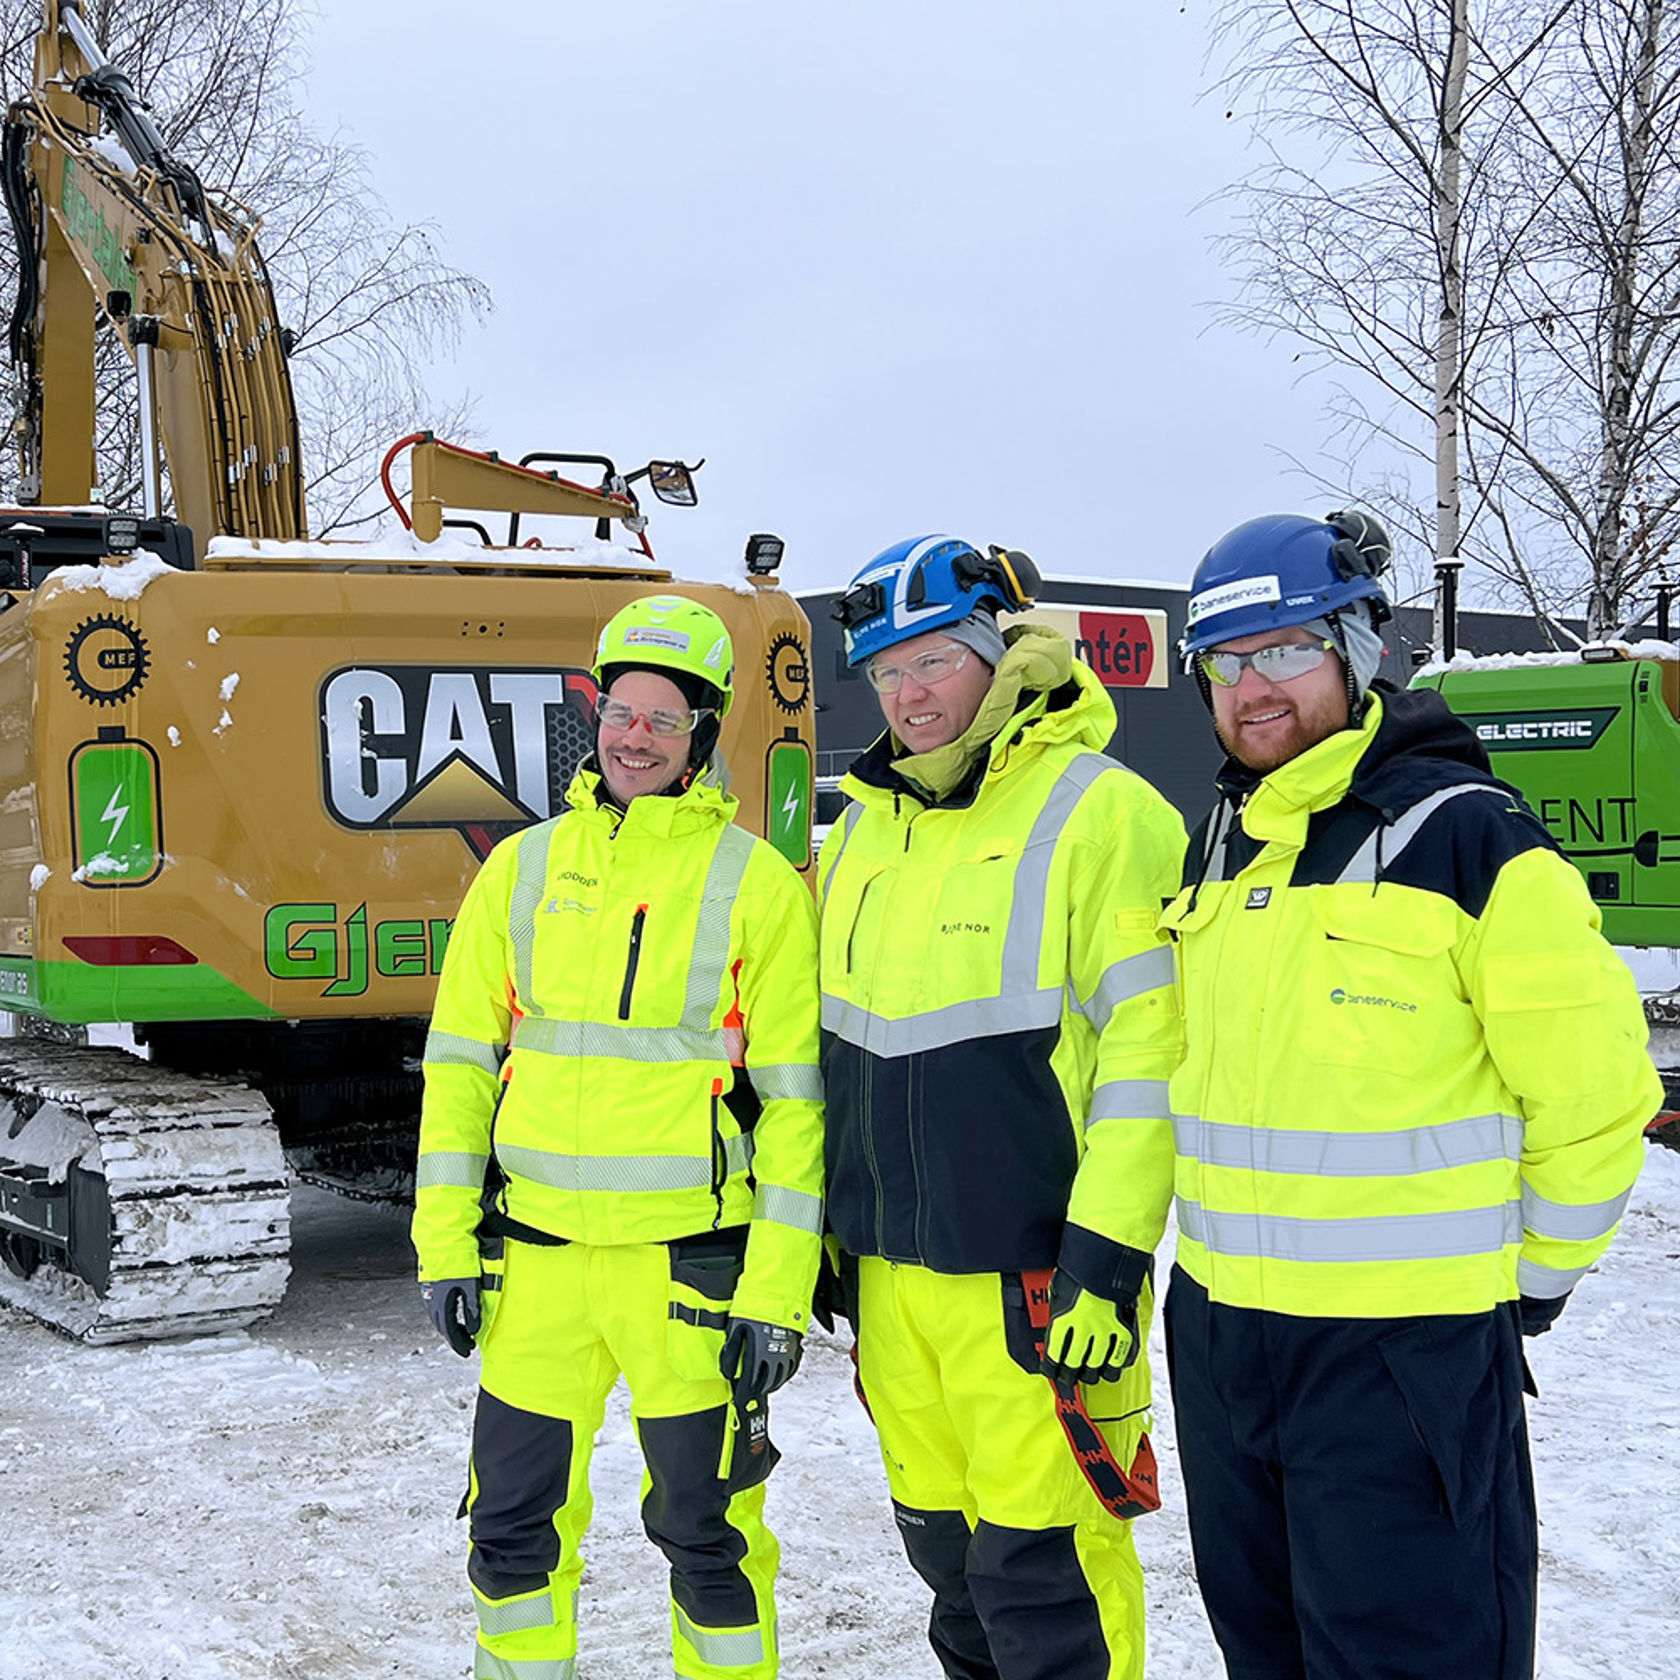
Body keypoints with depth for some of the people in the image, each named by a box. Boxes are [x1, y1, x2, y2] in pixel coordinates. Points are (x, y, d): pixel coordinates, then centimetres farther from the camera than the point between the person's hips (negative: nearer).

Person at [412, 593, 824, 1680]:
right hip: (535, 1255, 3)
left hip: (688, 1261, -3)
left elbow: (795, 1101, -4)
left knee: (706, 1528, 7)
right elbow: (460, 1062, 10)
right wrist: (447, 1242, 4)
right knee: (516, 1522, 11)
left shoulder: (758, 885, -3)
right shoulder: (523, 868, 7)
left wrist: (777, 1293, -8)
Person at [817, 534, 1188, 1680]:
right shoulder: (865, 825, 12)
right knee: (944, 1539, 17)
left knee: (1039, 1569, -3)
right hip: (891, 1268, 7)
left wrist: (1107, 1261, -19)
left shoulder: (1101, 814, -10)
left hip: (1033, 1276, -7)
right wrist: (819, 1222, 19)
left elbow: (1149, 1053, -15)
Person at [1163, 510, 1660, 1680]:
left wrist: (1525, 1285, -2)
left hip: (1402, 1352, -7)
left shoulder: (1470, 838, -13)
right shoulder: (1219, 845, 8)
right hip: (1214, 1332, 7)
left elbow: (1594, 1096, -11)